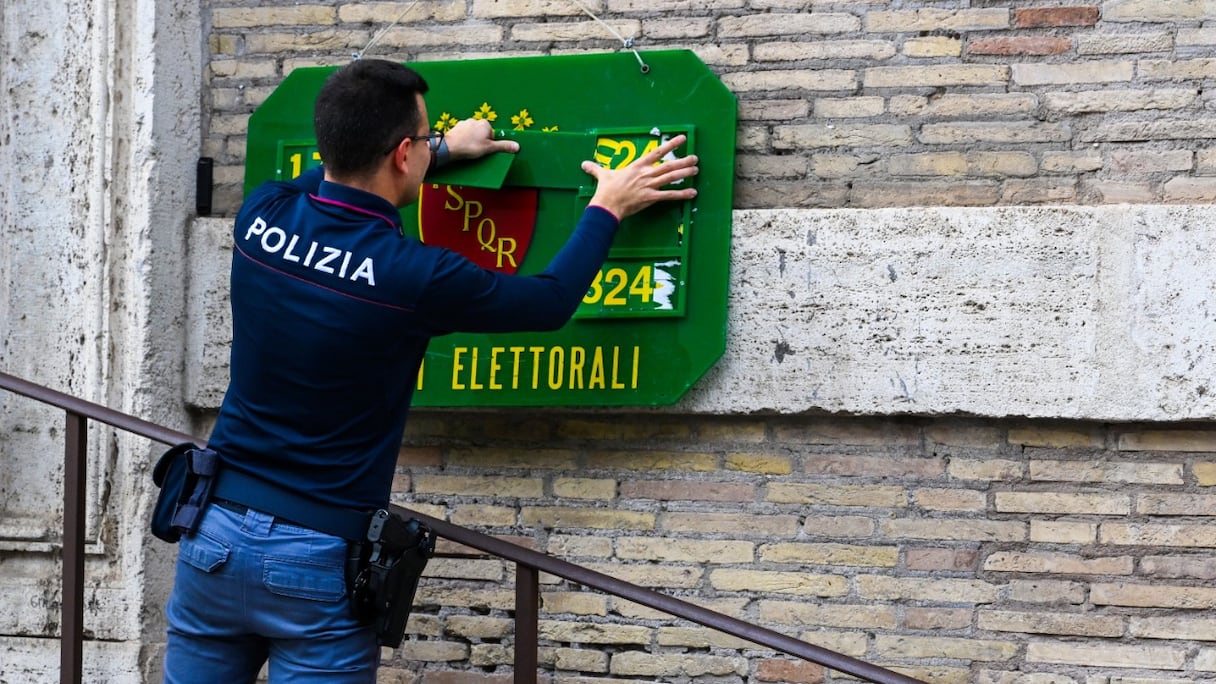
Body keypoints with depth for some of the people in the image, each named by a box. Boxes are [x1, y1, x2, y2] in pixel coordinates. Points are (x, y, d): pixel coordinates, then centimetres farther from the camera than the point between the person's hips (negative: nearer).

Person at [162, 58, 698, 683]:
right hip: (317, 560, -5)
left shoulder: (260, 216, -3)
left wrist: (444, 149, 34)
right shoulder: (415, 277, -17)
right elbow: (551, 301, 1)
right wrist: (607, 208, 16)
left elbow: (335, 174, 23)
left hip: (216, 535, 5)